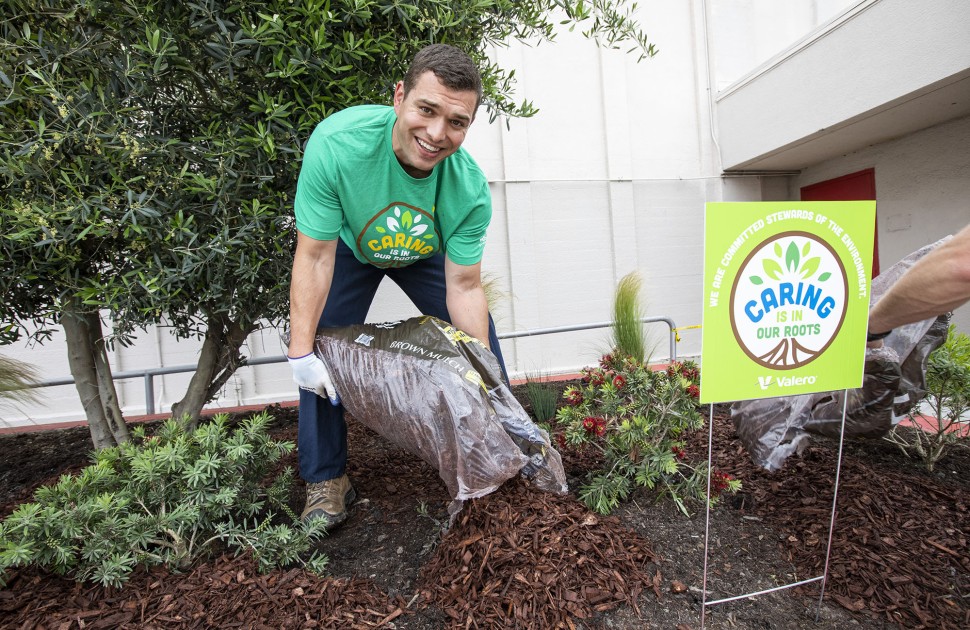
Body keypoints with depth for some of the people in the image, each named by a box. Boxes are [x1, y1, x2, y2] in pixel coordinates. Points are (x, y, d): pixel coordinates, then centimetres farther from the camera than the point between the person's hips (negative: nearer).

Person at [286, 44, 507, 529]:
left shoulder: (470, 189, -32)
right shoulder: (336, 144, -38)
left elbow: (464, 286, -26)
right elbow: (315, 257, -32)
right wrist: (301, 352, -32)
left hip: (427, 252, 1)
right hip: (346, 247, -1)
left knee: (479, 337, -5)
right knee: (322, 351, -10)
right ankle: (326, 479, 9)